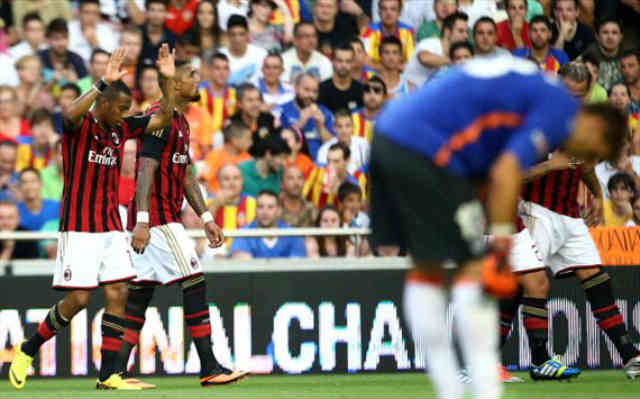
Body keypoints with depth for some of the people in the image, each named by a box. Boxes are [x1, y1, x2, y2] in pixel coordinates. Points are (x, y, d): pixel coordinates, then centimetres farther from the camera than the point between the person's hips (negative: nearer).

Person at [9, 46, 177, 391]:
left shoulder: (120, 129, 9)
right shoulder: (80, 126, -10)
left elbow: (163, 118, 15)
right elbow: (72, 113, -35)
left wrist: (168, 79, 2)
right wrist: (104, 82, -37)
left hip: (111, 226, 7)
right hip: (78, 228, -7)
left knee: (117, 294, -2)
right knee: (78, 299, -8)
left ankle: (108, 375, 1)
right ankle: (27, 351, 12)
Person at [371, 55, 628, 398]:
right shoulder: (561, 109, -4)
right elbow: (506, 173, -16)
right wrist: (501, 247, -15)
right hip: (426, 151, -10)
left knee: (426, 269, 12)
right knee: (473, 267, -5)